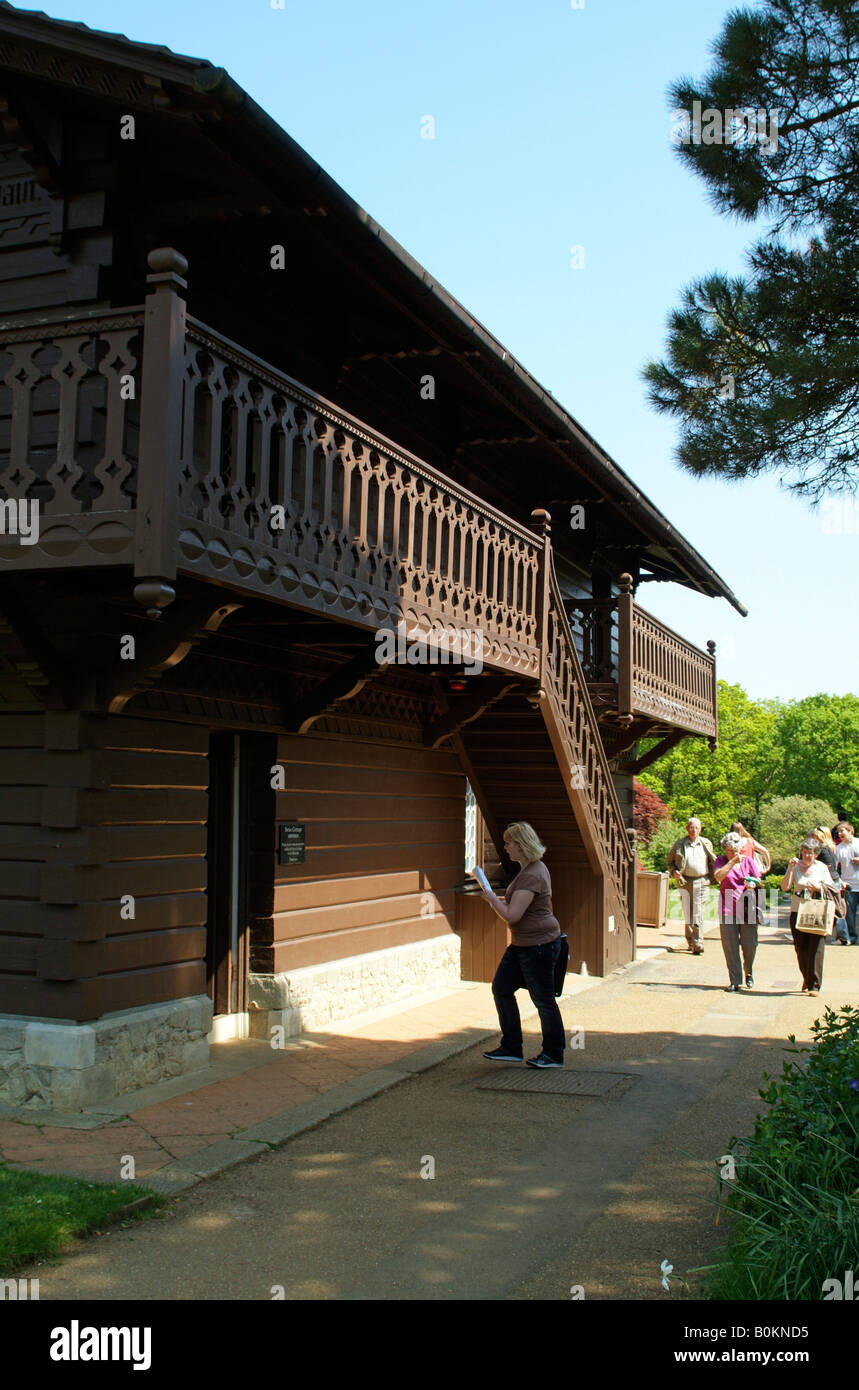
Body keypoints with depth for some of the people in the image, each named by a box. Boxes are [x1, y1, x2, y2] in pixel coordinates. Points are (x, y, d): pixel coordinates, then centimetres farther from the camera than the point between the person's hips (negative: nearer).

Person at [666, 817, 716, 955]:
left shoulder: (706, 844, 9)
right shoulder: (679, 845, 5)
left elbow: (712, 861, 21)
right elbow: (669, 861, 13)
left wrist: (711, 876, 9)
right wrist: (674, 871, -5)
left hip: (701, 882, -1)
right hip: (685, 881, 1)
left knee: (698, 914, -7)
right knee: (687, 914, 5)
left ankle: (698, 945, -7)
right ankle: (690, 941, 21)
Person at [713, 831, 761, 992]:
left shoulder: (748, 861, 9)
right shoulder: (721, 861, 6)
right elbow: (718, 876, -13)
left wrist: (753, 885, -10)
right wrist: (732, 862, -18)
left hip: (747, 909, 1)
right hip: (727, 910, -1)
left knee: (750, 945, 2)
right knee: (730, 947, -1)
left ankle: (748, 973, 28)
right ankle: (735, 981, 7)